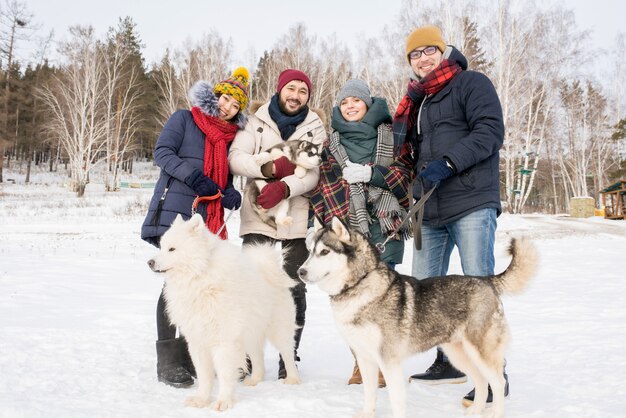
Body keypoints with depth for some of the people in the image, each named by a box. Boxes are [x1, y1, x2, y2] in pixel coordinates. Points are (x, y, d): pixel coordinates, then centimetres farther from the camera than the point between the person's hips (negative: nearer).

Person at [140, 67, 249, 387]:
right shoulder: (184, 119, 4)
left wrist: (230, 195, -3)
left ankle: (188, 353, 14)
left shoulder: (230, 136, 19)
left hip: (207, 220, 6)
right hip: (174, 212, -6)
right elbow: (162, 153, -7)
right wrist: (194, 177, -19)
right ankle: (167, 361, -3)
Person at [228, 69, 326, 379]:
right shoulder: (257, 120, 7)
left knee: (294, 289, 3)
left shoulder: (314, 127, 8)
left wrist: (284, 187, -21)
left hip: (297, 218, 1)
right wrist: (271, 167, -19)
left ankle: (289, 360, 15)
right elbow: (235, 157, -4)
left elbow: (314, 172, -4)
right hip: (258, 216, 0)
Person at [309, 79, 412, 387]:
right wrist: (325, 220, 7)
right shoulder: (331, 142, 17)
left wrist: (370, 173, -11)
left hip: (384, 224, -2)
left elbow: (406, 172, 1)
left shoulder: (390, 134, 11)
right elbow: (323, 185, 16)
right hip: (347, 227, 2)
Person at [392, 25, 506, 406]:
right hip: (431, 210, 8)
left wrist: (448, 163, -19)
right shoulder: (419, 100, 22)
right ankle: (448, 363, 21)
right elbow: (407, 147, 26)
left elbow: (490, 131, -12)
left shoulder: (471, 83, 1)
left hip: (472, 204, -8)